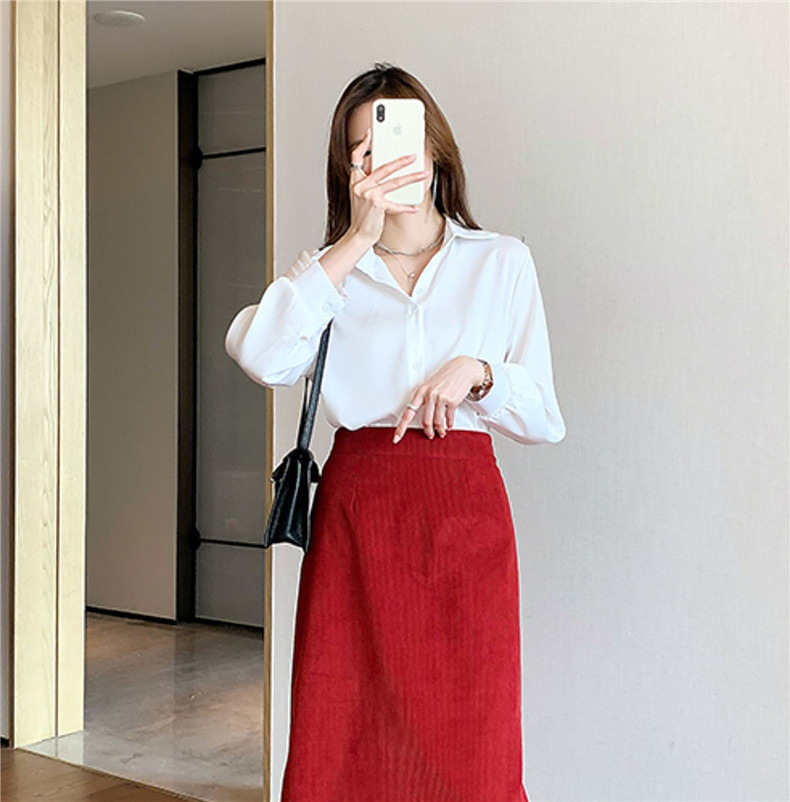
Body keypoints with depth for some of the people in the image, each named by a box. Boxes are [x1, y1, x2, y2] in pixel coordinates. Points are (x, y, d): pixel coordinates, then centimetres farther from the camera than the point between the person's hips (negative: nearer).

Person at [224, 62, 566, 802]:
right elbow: (261, 358, -12)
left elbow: (545, 419, 7)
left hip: (464, 515, 0)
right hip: (354, 505, 1)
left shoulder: (502, 261, 9)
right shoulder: (329, 267, 11)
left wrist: (475, 371, -12)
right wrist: (357, 241, -11)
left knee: (467, 742, 1)